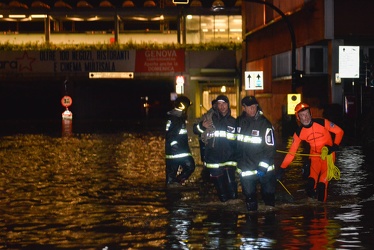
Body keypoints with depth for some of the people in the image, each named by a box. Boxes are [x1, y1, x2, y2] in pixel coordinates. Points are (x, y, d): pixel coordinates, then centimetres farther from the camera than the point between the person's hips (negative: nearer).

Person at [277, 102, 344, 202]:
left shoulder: (322, 122, -17)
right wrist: (282, 168, -12)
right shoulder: (299, 133, -9)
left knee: (323, 182, -11)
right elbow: (292, 152, -7)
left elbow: (339, 131, -6)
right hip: (315, 155, 3)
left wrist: (335, 146, -19)